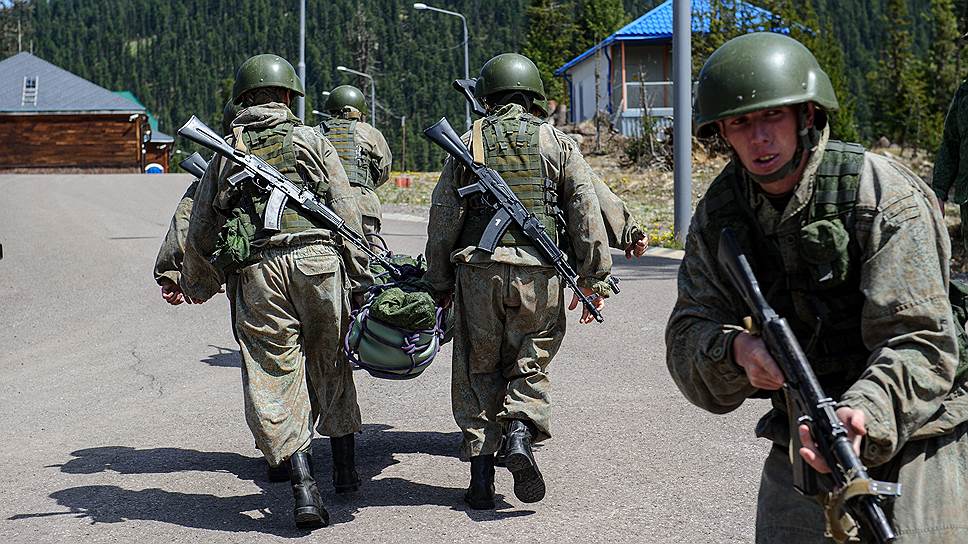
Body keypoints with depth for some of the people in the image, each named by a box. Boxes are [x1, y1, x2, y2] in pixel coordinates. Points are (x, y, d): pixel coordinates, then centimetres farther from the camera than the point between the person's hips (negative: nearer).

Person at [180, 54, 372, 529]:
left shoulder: (225, 152, 17)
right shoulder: (312, 142, 11)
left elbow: (198, 230, 20)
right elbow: (348, 213, 4)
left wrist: (195, 286, 35)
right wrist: (359, 278, 8)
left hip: (257, 272, 0)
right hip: (318, 259, 0)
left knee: (276, 380, 1)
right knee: (330, 366, 17)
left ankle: (303, 485, -11)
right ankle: (345, 469, 27)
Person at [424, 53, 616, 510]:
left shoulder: (467, 144, 8)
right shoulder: (557, 144, 7)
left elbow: (442, 219, 6)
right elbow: (587, 214, 0)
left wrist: (439, 283, 13)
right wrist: (594, 278, 3)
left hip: (478, 270, 0)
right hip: (539, 273, 0)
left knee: (477, 372, 10)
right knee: (530, 366, 13)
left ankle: (480, 471, 6)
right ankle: (519, 432, -13)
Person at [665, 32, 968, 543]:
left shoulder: (885, 195, -17)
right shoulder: (719, 212, -1)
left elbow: (919, 342, -23)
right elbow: (687, 339, -3)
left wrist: (867, 411, -41)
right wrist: (735, 349, -26)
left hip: (911, 440, -4)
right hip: (802, 446, 5)